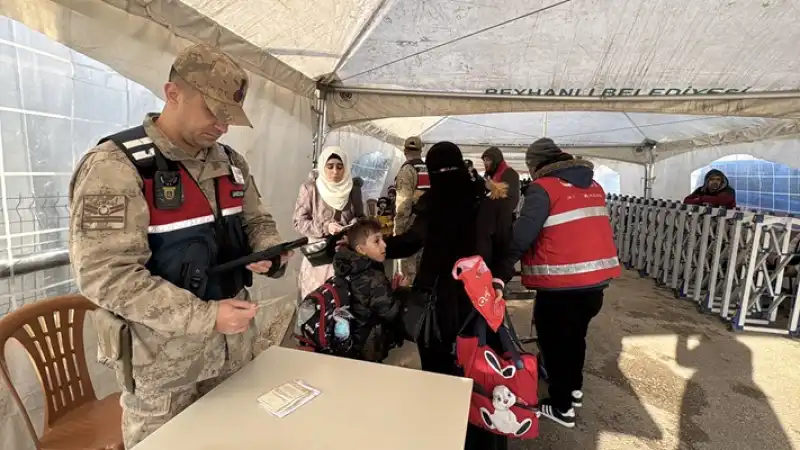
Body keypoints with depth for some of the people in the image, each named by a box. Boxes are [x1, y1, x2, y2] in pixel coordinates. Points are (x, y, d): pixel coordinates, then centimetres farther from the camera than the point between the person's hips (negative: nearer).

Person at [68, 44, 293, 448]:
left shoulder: (229, 162, 3)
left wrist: (267, 251, -11)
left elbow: (256, 221, 12)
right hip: (162, 358, -5)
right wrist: (205, 317, -25)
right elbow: (104, 274, -22)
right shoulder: (115, 166, -18)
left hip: (233, 343, 6)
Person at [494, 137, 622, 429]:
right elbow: (584, 226, 15)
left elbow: (522, 233, -20)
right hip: (597, 277, 8)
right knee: (576, 334, 25)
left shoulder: (543, 187, -11)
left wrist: (502, 271, -18)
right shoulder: (593, 185, 12)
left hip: (562, 282, -8)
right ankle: (574, 388, 44)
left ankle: (561, 407, 24)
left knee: (554, 340, 10)